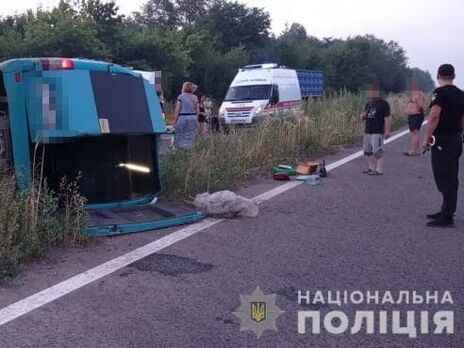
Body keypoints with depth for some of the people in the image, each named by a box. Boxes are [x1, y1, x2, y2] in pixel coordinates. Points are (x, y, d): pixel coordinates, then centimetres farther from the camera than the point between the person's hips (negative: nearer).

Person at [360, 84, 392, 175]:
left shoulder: (383, 104, -8)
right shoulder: (369, 104, 15)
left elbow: (387, 118, -12)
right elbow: (362, 117, 21)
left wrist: (387, 131, -18)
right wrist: (363, 115, -4)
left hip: (378, 132, -8)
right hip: (368, 131, 8)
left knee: (378, 151, -9)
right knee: (368, 151, 12)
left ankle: (379, 170, -6)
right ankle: (371, 167, 22)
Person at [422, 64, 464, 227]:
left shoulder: (440, 92, -13)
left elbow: (434, 117, -21)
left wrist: (427, 138, -16)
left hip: (443, 140, -9)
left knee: (444, 179, -6)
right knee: (450, 178, 16)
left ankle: (447, 217, -4)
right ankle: (447, 211, 25)